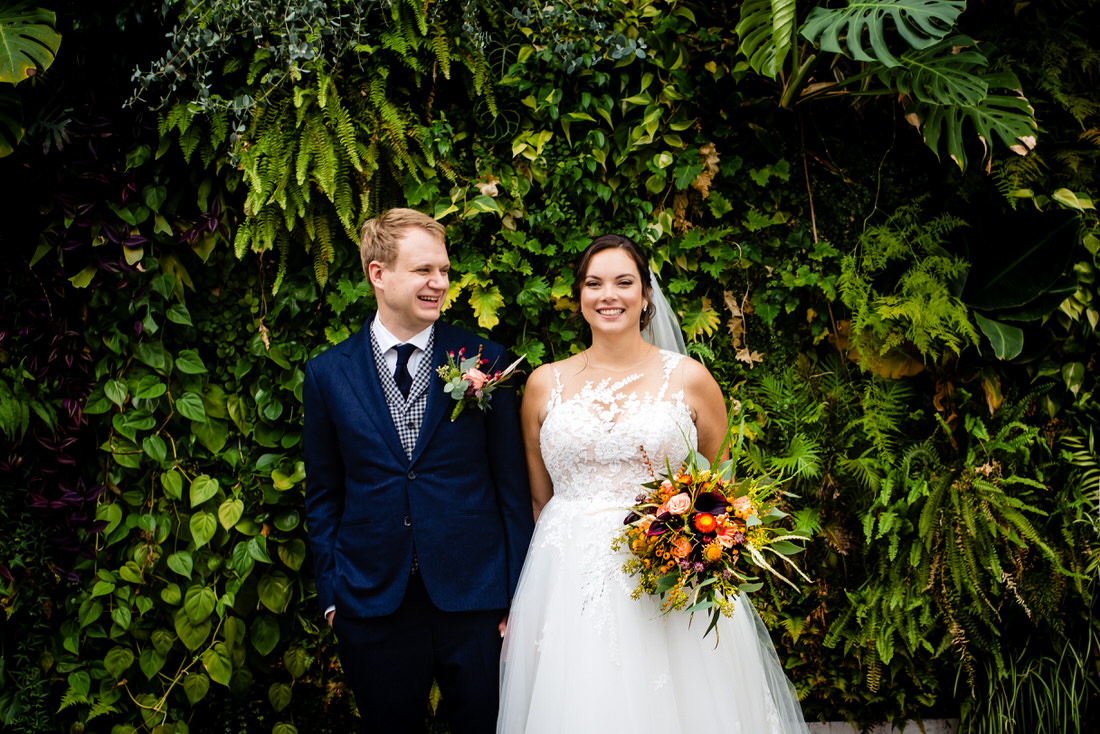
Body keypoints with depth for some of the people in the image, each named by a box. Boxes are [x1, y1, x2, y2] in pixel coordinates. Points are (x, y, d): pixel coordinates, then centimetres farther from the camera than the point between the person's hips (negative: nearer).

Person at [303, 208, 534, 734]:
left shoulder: (484, 360, -1)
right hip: (372, 606, 1)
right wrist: (332, 592, 4)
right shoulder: (327, 374, 1)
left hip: (474, 599, 0)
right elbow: (323, 493, 7)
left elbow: (511, 483, 1)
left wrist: (518, 592, -1)